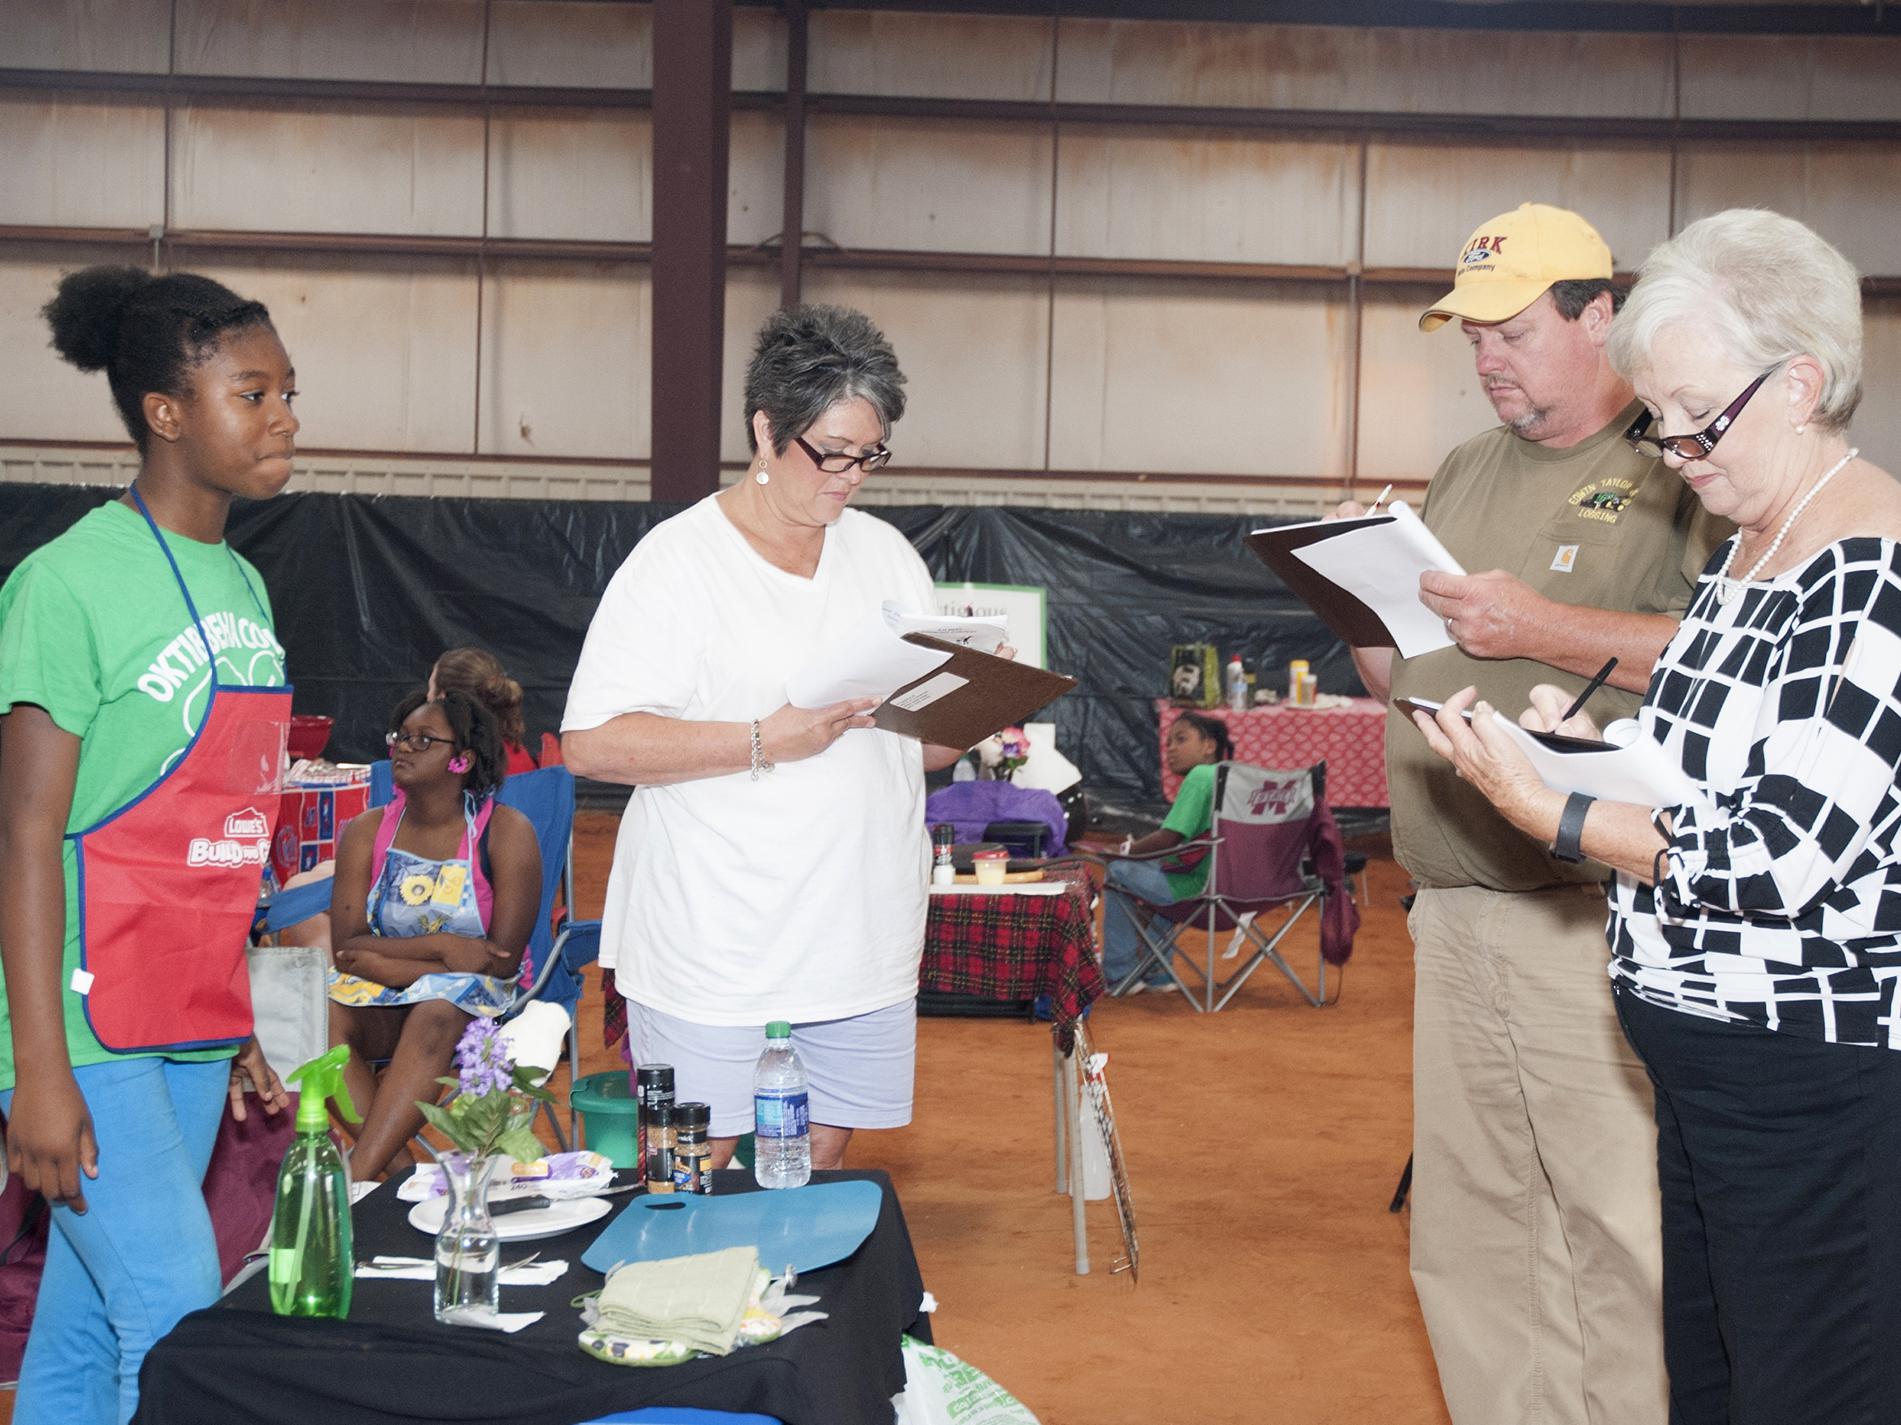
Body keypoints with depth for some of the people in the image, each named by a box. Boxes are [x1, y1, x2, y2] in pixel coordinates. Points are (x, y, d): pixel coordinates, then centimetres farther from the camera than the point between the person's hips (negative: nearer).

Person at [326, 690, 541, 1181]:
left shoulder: (505, 832, -6)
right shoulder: (367, 832, 4)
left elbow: (504, 959, -12)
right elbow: (347, 946, -6)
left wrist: (385, 961, -13)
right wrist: (443, 946, -19)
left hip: (473, 1000, -3)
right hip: (383, 1009, 3)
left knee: (433, 1015, -36)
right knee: (327, 1015, -28)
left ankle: (351, 1181, -44)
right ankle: (397, 1169, -33)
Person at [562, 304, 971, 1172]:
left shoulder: (886, 555, 12)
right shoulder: (678, 561, -6)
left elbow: (934, 744, 16)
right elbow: (589, 743, -14)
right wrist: (765, 741, -21)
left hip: (860, 940, 5)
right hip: (713, 950, -5)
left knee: (824, 1160, 9)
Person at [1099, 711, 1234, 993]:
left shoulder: (1200, 776, -12)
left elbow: (1169, 838, -18)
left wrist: (1127, 849, -1)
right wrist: (1138, 846, 19)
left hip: (1201, 885, -10)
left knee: (1117, 872, 4)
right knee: (1152, 869, 33)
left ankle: (1120, 974, 11)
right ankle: (1157, 973, 33)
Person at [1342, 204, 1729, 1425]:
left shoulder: (1679, 466, -2)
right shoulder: (1468, 474, 19)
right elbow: (1397, 677, 24)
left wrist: (1543, 627, -18)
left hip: (1599, 916, -7)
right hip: (1455, 913, 7)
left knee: (1622, 1234, -7)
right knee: (1468, 1236, 9)